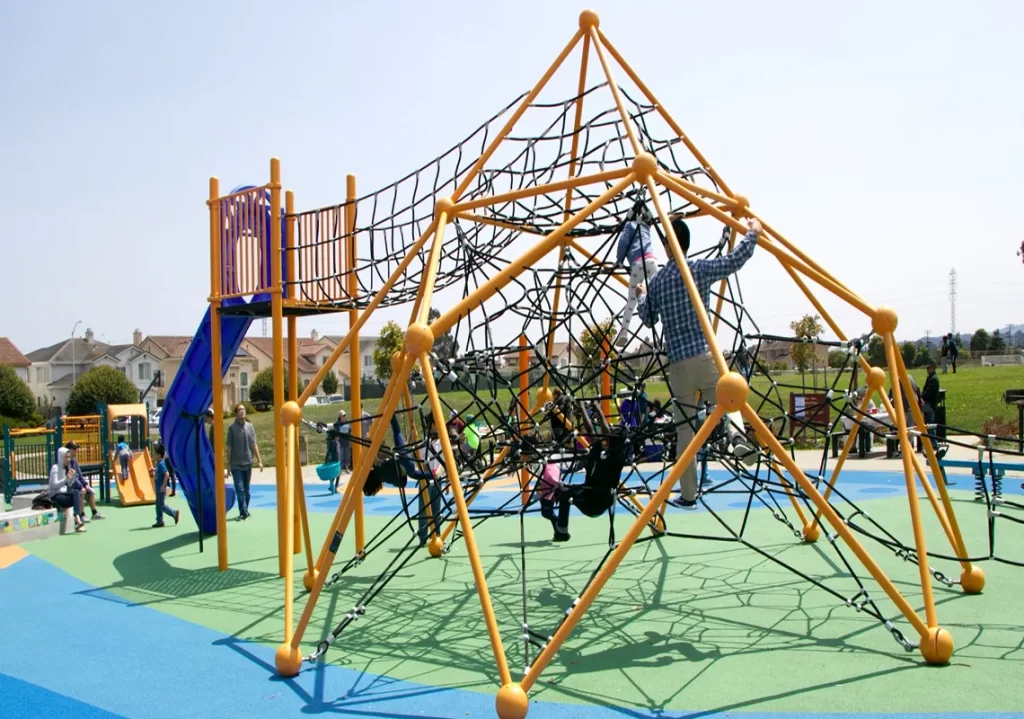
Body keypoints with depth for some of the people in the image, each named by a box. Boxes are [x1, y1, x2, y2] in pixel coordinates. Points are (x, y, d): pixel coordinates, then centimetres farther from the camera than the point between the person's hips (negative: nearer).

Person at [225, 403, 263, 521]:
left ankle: (244, 511, 22)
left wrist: (259, 461, 4)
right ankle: (243, 512, -6)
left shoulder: (250, 426, 5)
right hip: (236, 464, -3)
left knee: (246, 489, 10)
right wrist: (228, 464, -2)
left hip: (248, 463, 3)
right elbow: (229, 447, -2)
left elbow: (254, 445, 7)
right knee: (240, 489, -8)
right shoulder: (232, 427, -5)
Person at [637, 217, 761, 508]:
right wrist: (753, 233, 21)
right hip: (706, 355, -2)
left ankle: (688, 495, 9)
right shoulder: (700, 269, -1)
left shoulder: (657, 280, 7)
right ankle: (737, 436, -25)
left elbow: (648, 318, 19)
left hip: (678, 362, 2)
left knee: (684, 430, 7)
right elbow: (736, 259, 4)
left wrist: (642, 296, 38)